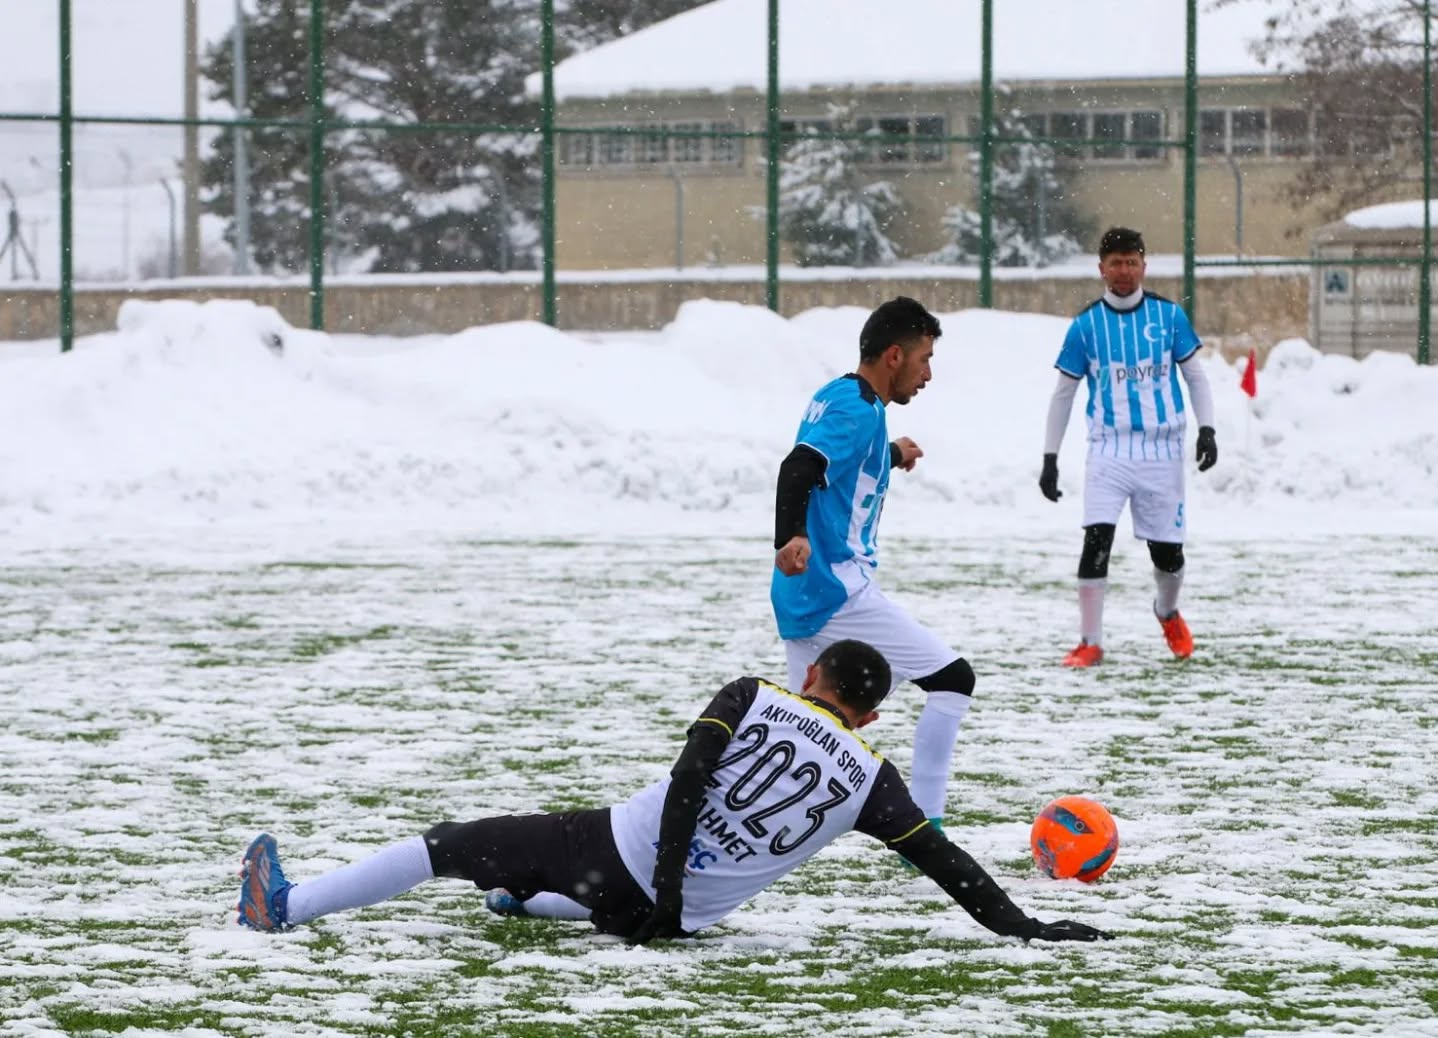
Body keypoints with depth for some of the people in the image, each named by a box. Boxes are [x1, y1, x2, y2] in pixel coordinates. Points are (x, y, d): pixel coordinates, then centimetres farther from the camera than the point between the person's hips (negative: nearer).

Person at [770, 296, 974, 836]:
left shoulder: (834, 397, 15)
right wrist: (793, 537, -46)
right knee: (953, 678, -3)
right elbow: (799, 468, -30)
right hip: (838, 591, -10)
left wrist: (889, 456, 47)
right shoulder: (859, 410, -14)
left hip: (800, 595, 10)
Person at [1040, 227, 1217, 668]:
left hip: (1162, 451, 1)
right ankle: (1090, 642, -11)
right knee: (1097, 538, -18)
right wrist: (1049, 458, 5)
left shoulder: (1169, 316, 2)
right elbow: (1063, 393, 8)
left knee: (1167, 551, 5)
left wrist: (1206, 429, -4)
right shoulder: (1086, 325, 1)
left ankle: (1168, 612, 39)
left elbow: (1196, 376, 9)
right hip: (1110, 450, -1)